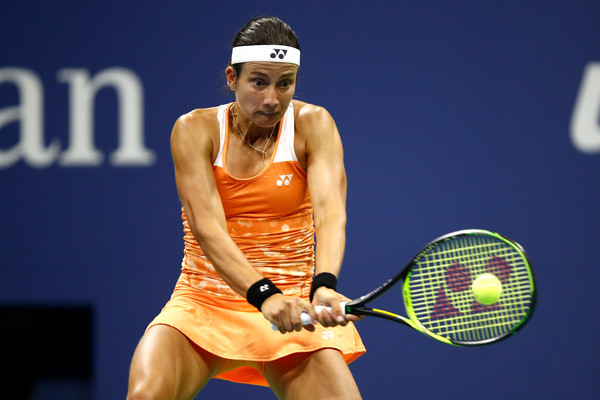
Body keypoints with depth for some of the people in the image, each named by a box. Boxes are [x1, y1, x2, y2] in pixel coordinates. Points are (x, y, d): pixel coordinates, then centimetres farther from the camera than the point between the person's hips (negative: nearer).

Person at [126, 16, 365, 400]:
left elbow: (330, 212, -20)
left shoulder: (313, 125, -3)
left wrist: (324, 287, -41)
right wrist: (265, 294, -37)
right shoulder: (195, 130, -6)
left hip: (291, 308, 1)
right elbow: (207, 227, -20)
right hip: (204, 305, 0)